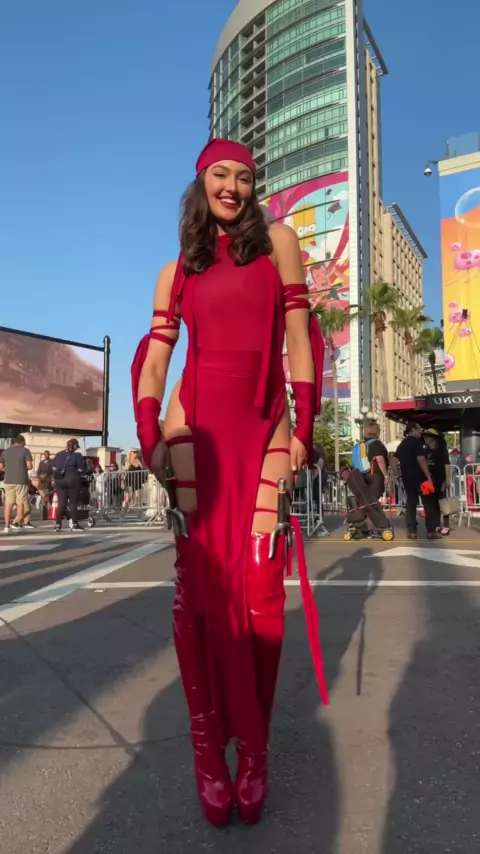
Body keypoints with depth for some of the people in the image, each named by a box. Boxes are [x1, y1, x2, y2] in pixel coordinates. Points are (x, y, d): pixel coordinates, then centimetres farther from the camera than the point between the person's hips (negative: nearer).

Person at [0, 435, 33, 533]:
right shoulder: (25, 451, -1)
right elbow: (30, 466, -8)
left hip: (8, 481, 4)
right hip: (21, 481, -3)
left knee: (8, 504, 4)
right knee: (21, 503, 3)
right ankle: (18, 523, 3)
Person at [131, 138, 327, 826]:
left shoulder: (276, 241, 11)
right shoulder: (176, 274, 16)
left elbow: (299, 337, 4)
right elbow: (152, 360, 9)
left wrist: (303, 429, -3)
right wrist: (150, 436, -4)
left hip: (264, 430, -1)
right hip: (196, 427, 1)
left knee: (259, 587, -2)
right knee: (202, 586, -1)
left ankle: (254, 750, 13)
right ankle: (210, 749, 12)